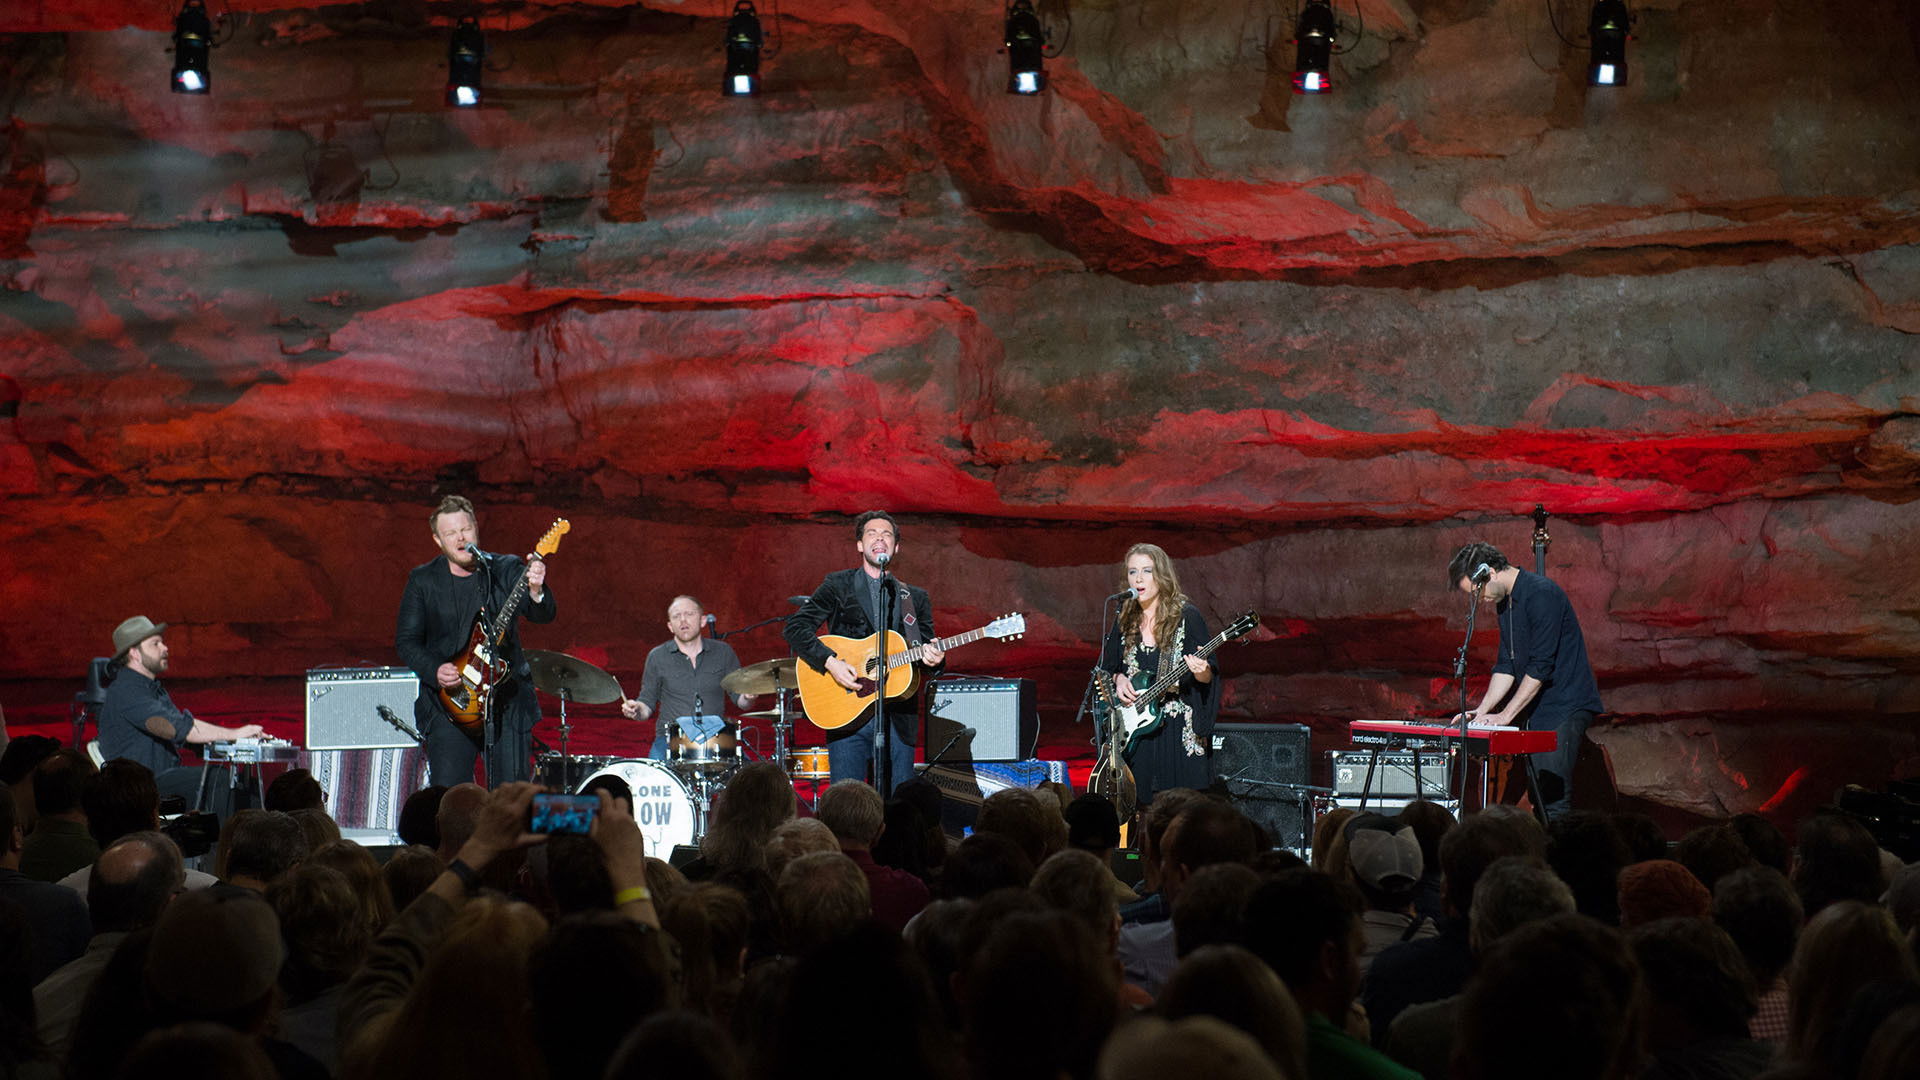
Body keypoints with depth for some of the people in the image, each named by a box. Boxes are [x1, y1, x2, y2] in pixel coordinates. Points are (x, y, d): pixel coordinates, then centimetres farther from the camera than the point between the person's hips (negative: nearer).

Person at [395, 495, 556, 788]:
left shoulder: (506, 569, 3)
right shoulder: (422, 580, 5)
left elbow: (542, 615, -11)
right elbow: (406, 641, 6)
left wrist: (535, 590, -33)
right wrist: (435, 671, -12)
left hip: (508, 700, 0)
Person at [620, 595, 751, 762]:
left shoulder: (722, 652, 8)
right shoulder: (658, 657, 5)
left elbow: (739, 698, 12)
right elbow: (647, 703, 11)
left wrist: (748, 696, -11)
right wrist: (636, 710, -11)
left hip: (715, 737, 1)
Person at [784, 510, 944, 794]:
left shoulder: (915, 598, 17)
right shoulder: (838, 586, 7)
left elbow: (926, 656, 16)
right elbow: (796, 626, -2)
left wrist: (933, 659, -9)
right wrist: (830, 661, -15)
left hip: (898, 717, 3)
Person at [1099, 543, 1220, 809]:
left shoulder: (1186, 617, -3)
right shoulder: (1124, 621, 10)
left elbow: (1207, 680, -3)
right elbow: (1108, 669, 20)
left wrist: (1201, 672, -25)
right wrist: (1119, 679, -1)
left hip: (1177, 730, -4)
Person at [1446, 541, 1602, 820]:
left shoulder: (1541, 593, -16)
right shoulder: (1503, 604, 14)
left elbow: (1540, 667, -19)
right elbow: (1506, 666, 17)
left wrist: (1505, 715, -16)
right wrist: (1482, 711, 5)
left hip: (1565, 706, -9)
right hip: (1537, 709, 9)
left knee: (1552, 798, -14)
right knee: (1538, 797, 5)